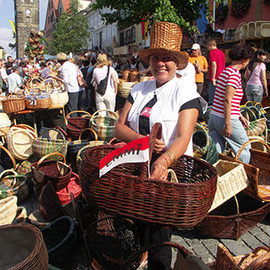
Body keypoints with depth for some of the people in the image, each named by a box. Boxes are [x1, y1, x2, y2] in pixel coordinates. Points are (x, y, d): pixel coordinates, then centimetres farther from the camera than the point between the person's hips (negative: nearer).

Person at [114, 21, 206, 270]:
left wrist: (164, 160, -32)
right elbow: (120, 127, 5)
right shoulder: (139, 89, 11)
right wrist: (143, 139, -14)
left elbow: (183, 137, -14)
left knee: (156, 222, -17)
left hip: (170, 167, -3)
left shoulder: (186, 91, -2)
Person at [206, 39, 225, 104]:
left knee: (212, 100, -6)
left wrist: (213, 78, -18)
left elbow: (214, 65, -20)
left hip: (215, 79, -8)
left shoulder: (212, 52, -7)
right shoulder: (222, 53, 17)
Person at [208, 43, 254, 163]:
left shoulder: (225, 71, 15)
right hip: (226, 119, -8)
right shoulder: (235, 74, -14)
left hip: (213, 117, 8)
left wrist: (240, 116, 24)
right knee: (245, 149, 11)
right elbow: (227, 100, -21)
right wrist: (227, 124, -20)